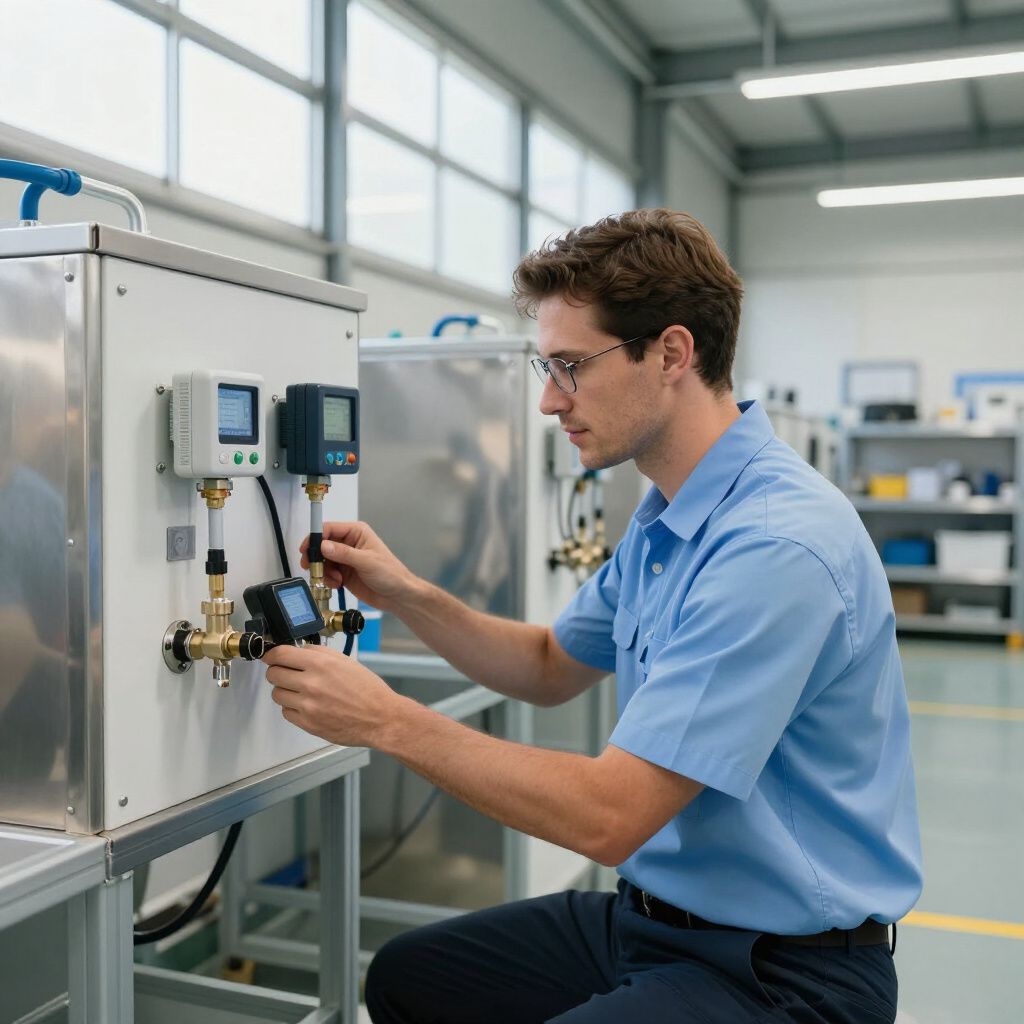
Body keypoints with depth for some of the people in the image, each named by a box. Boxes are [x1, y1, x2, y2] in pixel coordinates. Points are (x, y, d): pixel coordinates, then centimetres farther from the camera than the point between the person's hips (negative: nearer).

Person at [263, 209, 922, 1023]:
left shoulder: (776, 544, -27)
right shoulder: (666, 519, 6)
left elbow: (609, 816, -29)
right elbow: (552, 668, 17)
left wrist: (388, 721, -22)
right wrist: (403, 594, 2)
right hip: (652, 917, 9)